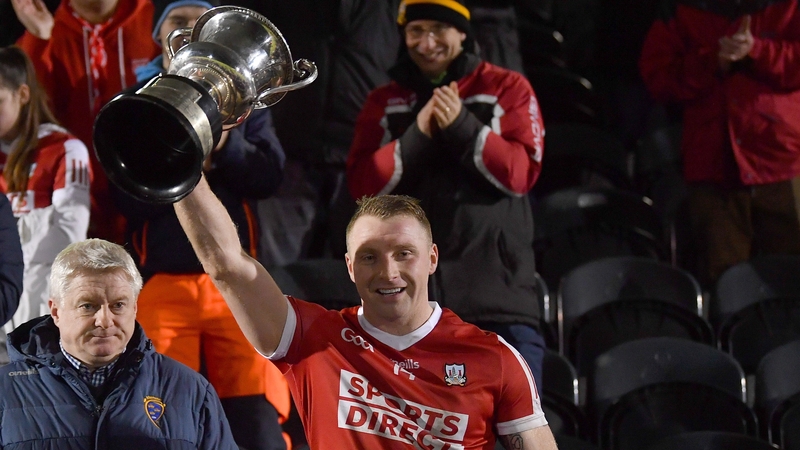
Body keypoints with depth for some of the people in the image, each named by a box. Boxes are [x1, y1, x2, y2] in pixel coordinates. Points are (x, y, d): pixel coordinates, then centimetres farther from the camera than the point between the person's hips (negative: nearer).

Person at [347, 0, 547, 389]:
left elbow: (521, 172, -4)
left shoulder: (506, 88, 7)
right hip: (412, 291, 2)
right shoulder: (384, 103, 13)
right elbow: (363, 184, 1)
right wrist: (418, 135, -12)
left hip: (497, 288, -2)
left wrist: (462, 126, -16)